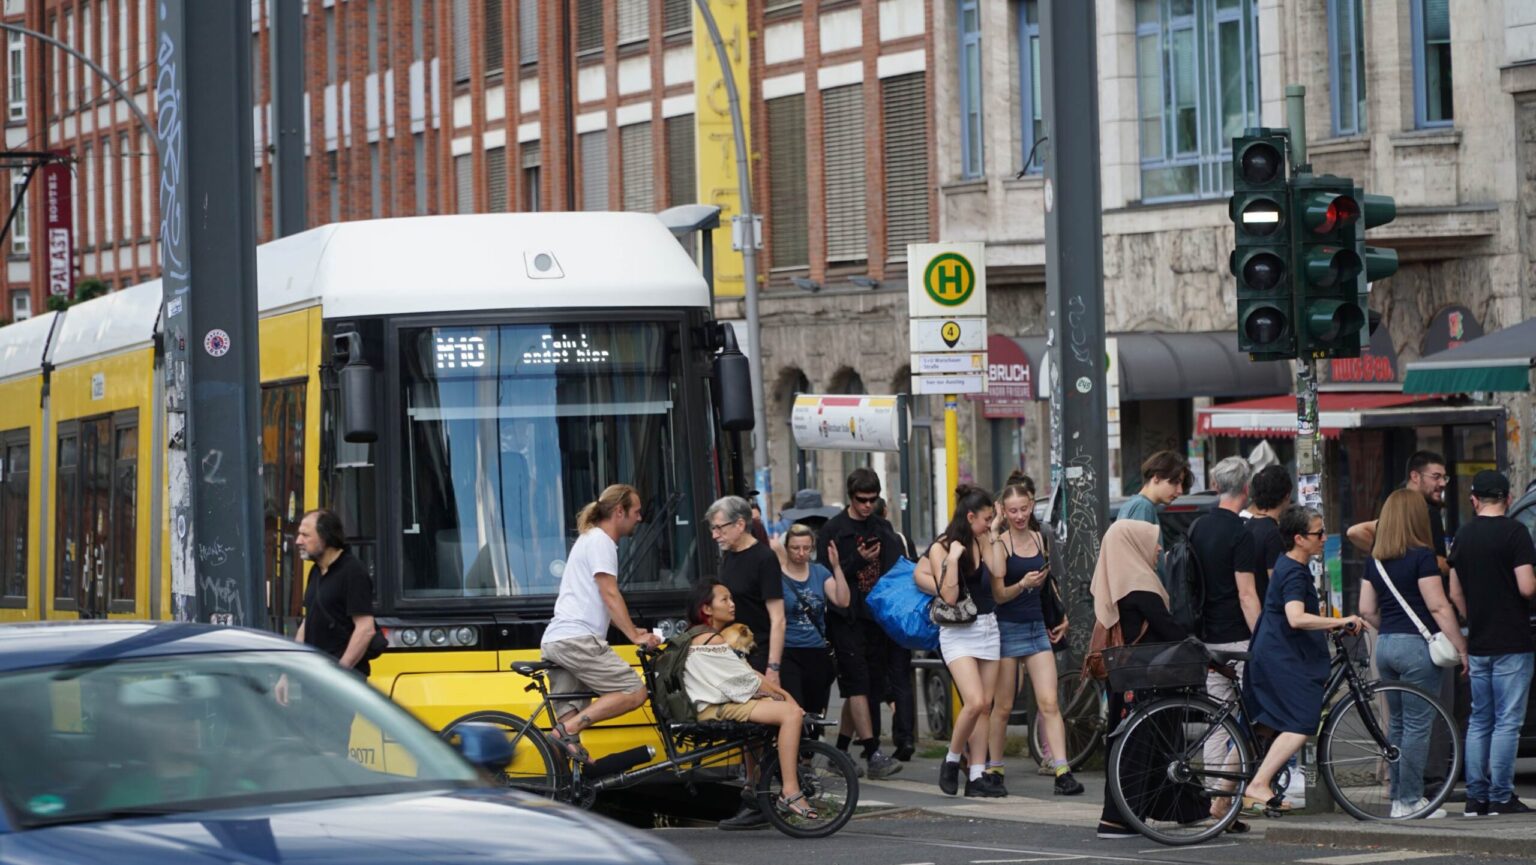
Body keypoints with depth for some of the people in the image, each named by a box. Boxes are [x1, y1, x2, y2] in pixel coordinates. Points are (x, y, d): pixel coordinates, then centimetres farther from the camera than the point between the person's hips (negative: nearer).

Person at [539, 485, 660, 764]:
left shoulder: (591, 539, 27)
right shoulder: (601, 542, -5)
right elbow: (610, 596, -12)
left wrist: (632, 630, 24)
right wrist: (635, 636, -11)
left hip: (555, 641, 11)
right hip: (578, 639, -11)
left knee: (571, 716, 6)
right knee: (634, 692, -12)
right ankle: (567, 731, -20)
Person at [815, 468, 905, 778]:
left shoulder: (883, 529, 15)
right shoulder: (833, 530, -2)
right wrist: (858, 561, -19)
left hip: (876, 617, 6)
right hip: (847, 618, -6)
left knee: (866, 687, 8)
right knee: (858, 683, -12)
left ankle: (841, 752, 18)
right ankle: (873, 753, -17)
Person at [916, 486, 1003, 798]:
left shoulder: (981, 543, 9)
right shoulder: (941, 548, -9)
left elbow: (997, 578, -1)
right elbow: (949, 596, -16)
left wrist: (989, 542, -2)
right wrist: (953, 558, -22)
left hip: (988, 627, 6)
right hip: (958, 632, -6)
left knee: (984, 705, 4)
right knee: (975, 702, -19)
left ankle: (978, 776, 6)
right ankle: (951, 761, 1)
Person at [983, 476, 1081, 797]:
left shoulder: (1038, 538, 10)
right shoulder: (1000, 543, -8)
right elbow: (998, 594, -11)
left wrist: (1059, 618, 24)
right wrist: (1023, 584, -28)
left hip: (1037, 626, 4)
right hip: (1007, 628, -4)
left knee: (1049, 703, -5)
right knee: (1003, 707, 3)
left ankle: (1063, 773, -11)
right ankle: (993, 769, 16)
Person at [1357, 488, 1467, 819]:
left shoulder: (1376, 560, 9)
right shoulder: (1421, 556, -11)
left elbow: (1367, 610, 11)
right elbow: (1438, 606, -14)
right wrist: (1461, 647, -9)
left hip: (1385, 645, 7)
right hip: (1416, 644, -7)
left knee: (1397, 723, 14)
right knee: (1418, 725, -3)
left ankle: (1398, 797, 16)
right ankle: (1410, 801, -2)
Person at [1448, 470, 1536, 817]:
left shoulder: (1463, 536, 9)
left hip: (1478, 644, 6)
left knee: (1478, 721, 12)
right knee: (1507, 722, -3)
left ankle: (1476, 797, 11)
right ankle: (1501, 798, -4)